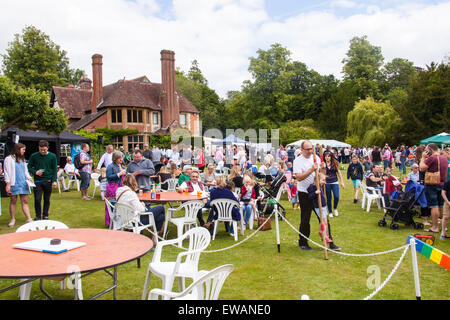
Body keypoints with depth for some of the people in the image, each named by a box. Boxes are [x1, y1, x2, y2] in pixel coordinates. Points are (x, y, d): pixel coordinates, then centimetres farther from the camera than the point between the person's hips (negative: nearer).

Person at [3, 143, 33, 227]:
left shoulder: (22, 159, 18)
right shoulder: (9, 159, 0)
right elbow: (7, 172, -4)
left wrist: (29, 177, 4)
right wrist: (8, 184, -10)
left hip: (23, 184, 5)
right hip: (14, 184, -5)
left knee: (25, 201, 1)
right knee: (13, 201, 2)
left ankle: (29, 219, -2)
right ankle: (13, 219, 12)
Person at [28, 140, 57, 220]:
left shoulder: (52, 156, 0)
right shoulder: (34, 156, 0)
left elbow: (54, 169, 3)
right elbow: (29, 167, 7)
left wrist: (54, 181, -5)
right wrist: (35, 172, -13)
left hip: (48, 181, 0)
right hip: (37, 181, 0)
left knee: (47, 199, 8)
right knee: (37, 199, -5)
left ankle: (45, 215, 22)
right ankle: (38, 216, 11)